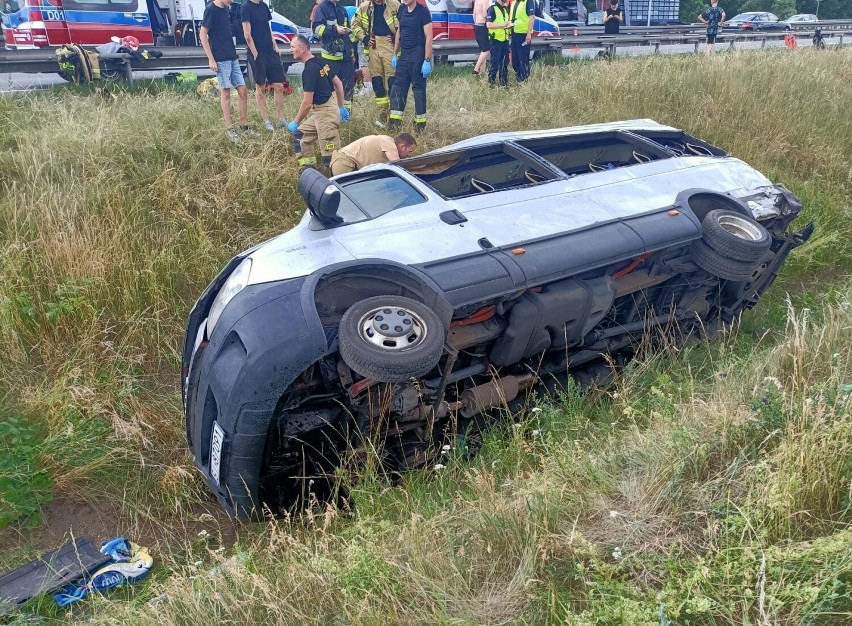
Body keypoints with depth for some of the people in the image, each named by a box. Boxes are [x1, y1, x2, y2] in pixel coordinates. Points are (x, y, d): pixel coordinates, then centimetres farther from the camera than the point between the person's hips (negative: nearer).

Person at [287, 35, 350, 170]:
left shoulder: (310, 69, -19)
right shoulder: (321, 62, 8)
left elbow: (307, 103, -20)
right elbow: (339, 84, 17)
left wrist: (295, 122, -8)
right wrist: (341, 107, 25)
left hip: (325, 113, -10)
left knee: (331, 158, -10)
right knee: (300, 134, 19)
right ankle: (309, 169, 20)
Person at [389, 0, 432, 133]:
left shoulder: (423, 12, -10)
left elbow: (428, 37, -13)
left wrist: (427, 61, -18)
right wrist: (395, 54, 15)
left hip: (418, 56, -7)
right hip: (403, 55, 7)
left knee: (418, 87, -1)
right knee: (398, 86, 5)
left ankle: (420, 122, 7)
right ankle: (395, 122, 8)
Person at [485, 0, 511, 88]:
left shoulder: (506, 9, 16)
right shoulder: (492, 9, -8)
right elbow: (488, 25, -17)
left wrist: (509, 25, 7)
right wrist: (503, 25, -22)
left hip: (505, 40, 7)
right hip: (496, 40, -7)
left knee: (505, 62, 9)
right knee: (495, 62, -6)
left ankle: (504, 82, 18)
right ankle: (491, 82, 4)